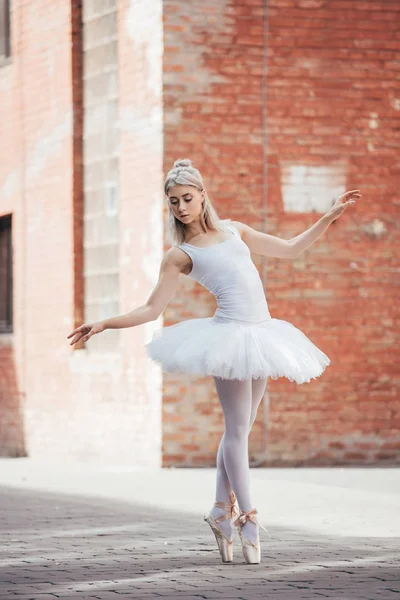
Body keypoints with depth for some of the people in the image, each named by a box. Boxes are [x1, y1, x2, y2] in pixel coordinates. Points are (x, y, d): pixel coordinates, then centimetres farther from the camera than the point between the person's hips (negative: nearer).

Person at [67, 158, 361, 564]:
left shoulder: (233, 230, 15)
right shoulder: (179, 255, 1)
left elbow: (289, 249, 21)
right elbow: (151, 310, 1)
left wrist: (329, 217, 16)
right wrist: (102, 325, -10)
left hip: (260, 333, 5)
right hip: (230, 333, -5)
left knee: (240, 428, 7)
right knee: (237, 428, -8)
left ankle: (222, 510, 14)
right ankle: (247, 518, -4)